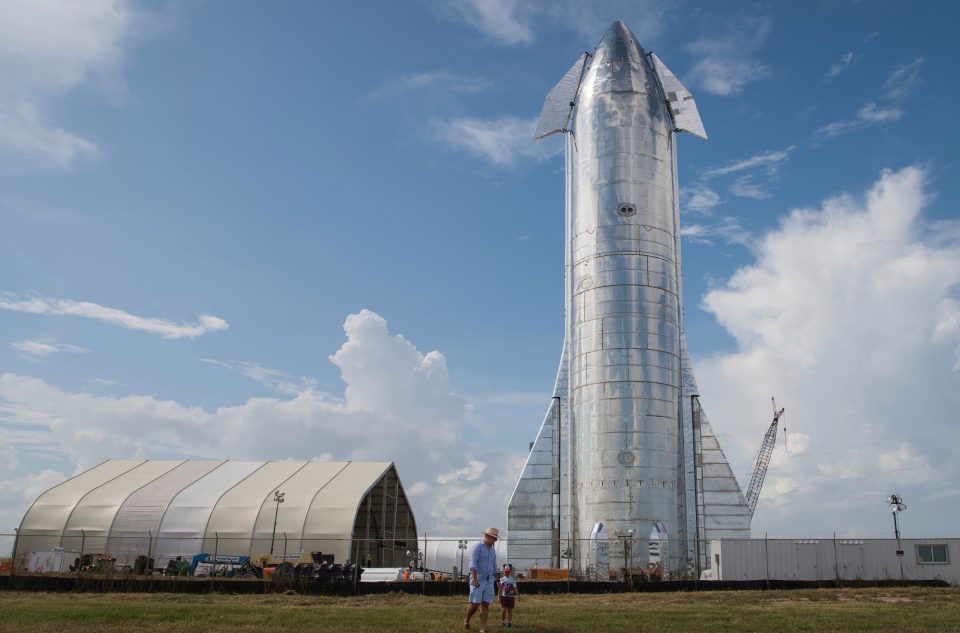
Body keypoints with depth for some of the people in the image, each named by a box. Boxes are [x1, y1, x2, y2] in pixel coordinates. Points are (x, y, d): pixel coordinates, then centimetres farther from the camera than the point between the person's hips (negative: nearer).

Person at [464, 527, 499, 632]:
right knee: (475, 604, -7)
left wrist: (497, 581, 18)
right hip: (477, 581, -6)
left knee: (485, 605, -2)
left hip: (489, 581, 6)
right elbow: (473, 564, -22)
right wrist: (474, 579, -31)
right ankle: (467, 620, 22)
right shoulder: (477, 546, -11)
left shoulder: (492, 550, 14)